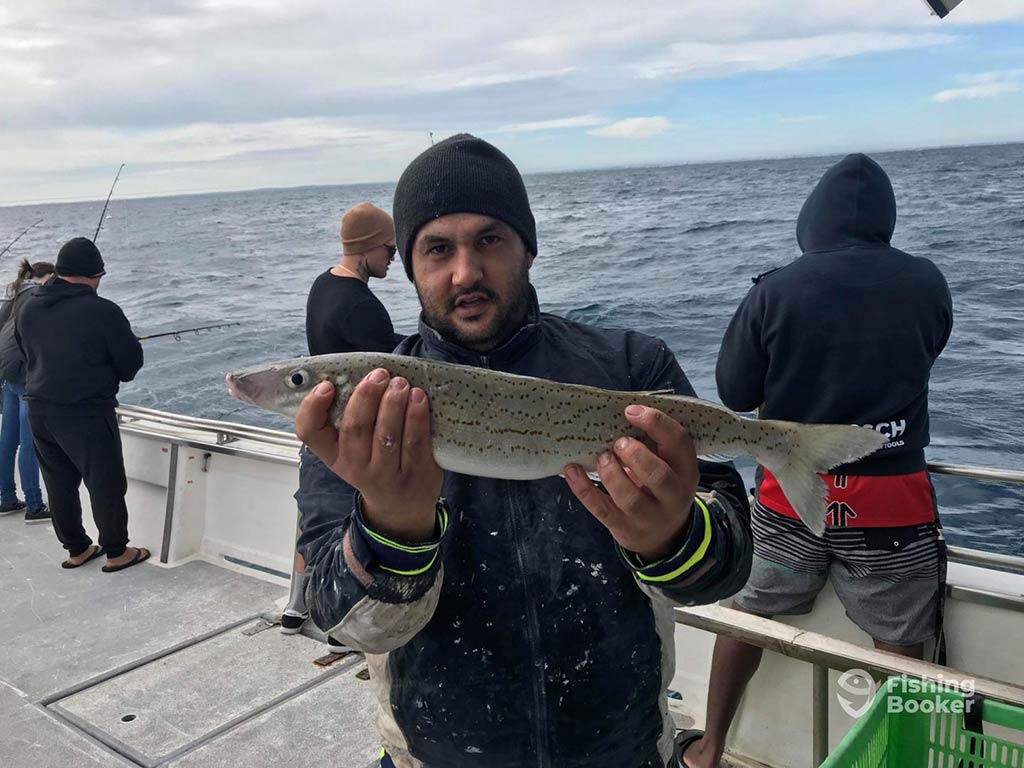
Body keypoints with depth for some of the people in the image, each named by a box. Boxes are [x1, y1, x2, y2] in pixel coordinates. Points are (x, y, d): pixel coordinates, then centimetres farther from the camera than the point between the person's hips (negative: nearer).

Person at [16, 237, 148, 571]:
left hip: (40, 411, 7)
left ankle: (77, 549, 28)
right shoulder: (103, 311, -17)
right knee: (106, 483, 6)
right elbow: (131, 362, -9)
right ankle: (116, 552, 16)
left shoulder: (29, 309, 3)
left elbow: (27, 353, 16)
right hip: (87, 413, -7)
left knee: (59, 482, 16)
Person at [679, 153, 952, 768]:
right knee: (901, 652, 13)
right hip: (890, 498, 0)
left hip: (792, 493, 1)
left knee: (747, 617, 18)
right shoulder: (926, 283, -6)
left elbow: (735, 394, -4)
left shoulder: (776, 290, -10)